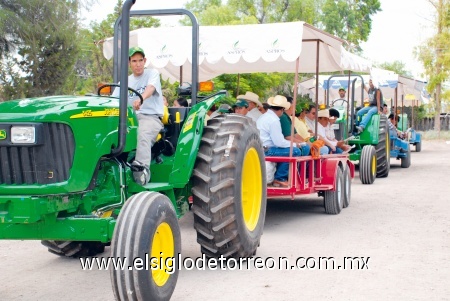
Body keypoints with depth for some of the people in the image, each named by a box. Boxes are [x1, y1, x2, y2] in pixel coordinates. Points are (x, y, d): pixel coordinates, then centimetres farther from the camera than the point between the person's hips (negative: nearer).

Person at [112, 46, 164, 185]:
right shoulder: (125, 82, 20)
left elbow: (150, 88, -17)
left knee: (143, 133, -39)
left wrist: (141, 99, -40)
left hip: (151, 117, -5)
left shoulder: (152, 73, 6)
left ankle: (142, 168, -54)